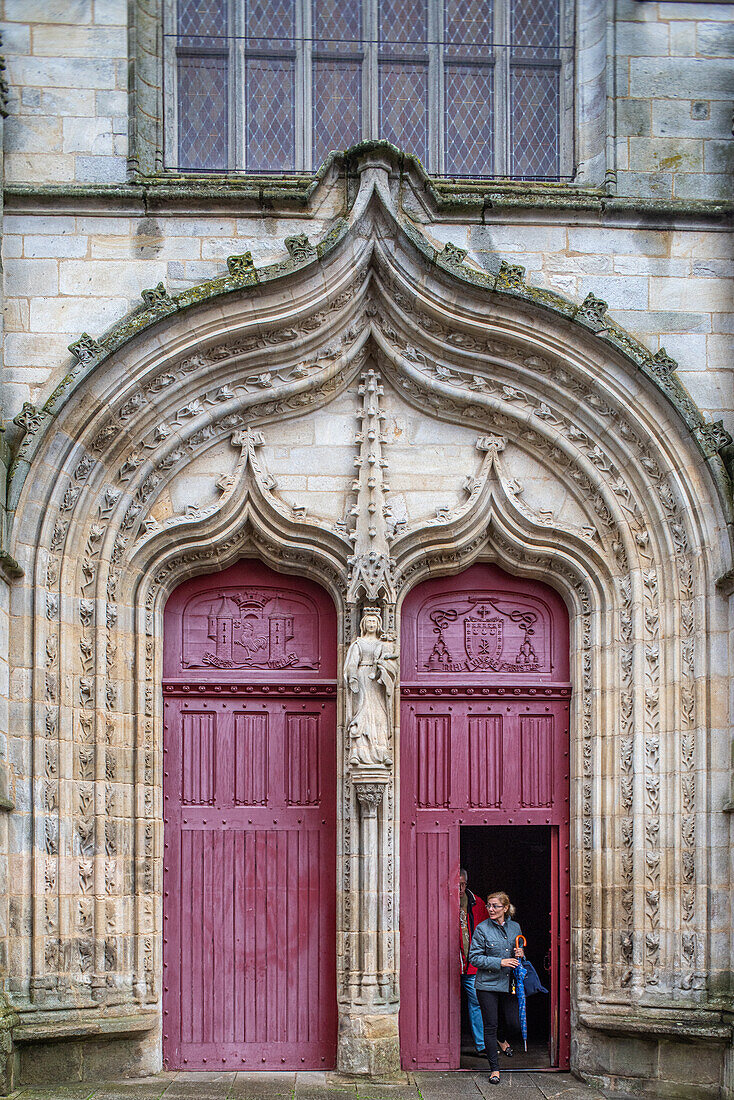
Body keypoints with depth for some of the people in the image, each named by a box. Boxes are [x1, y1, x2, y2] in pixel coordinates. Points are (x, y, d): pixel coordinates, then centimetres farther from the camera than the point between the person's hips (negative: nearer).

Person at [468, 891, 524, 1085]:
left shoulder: (515, 927, 5)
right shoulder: (482, 929, -8)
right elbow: (474, 957, -10)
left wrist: (521, 954, -4)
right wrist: (500, 962, -18)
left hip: (509, 984, 4)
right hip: (487, 984, -4)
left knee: (514, 1024, 5)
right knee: (490, 1026, -1)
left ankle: (501, 1038, 41)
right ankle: (494, 1069, 10)